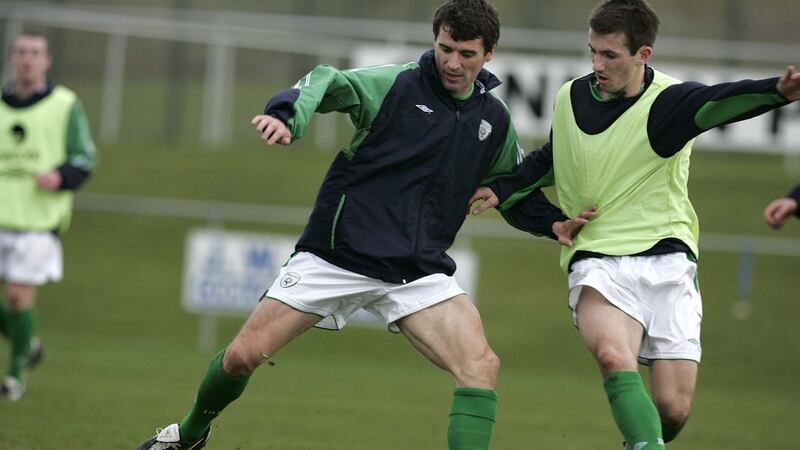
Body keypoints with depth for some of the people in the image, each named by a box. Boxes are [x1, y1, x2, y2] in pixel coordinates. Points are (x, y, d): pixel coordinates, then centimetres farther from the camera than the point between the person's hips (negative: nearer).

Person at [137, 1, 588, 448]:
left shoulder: (496, 120, 7)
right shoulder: (397, 85, -7)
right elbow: (327, 82, -21)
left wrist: (553, 222, 10)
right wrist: (287, 116, -40)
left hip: (419, 272, 3)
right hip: (336, 256, -3)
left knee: (482, 366, -21)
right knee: (243, 356, -1)